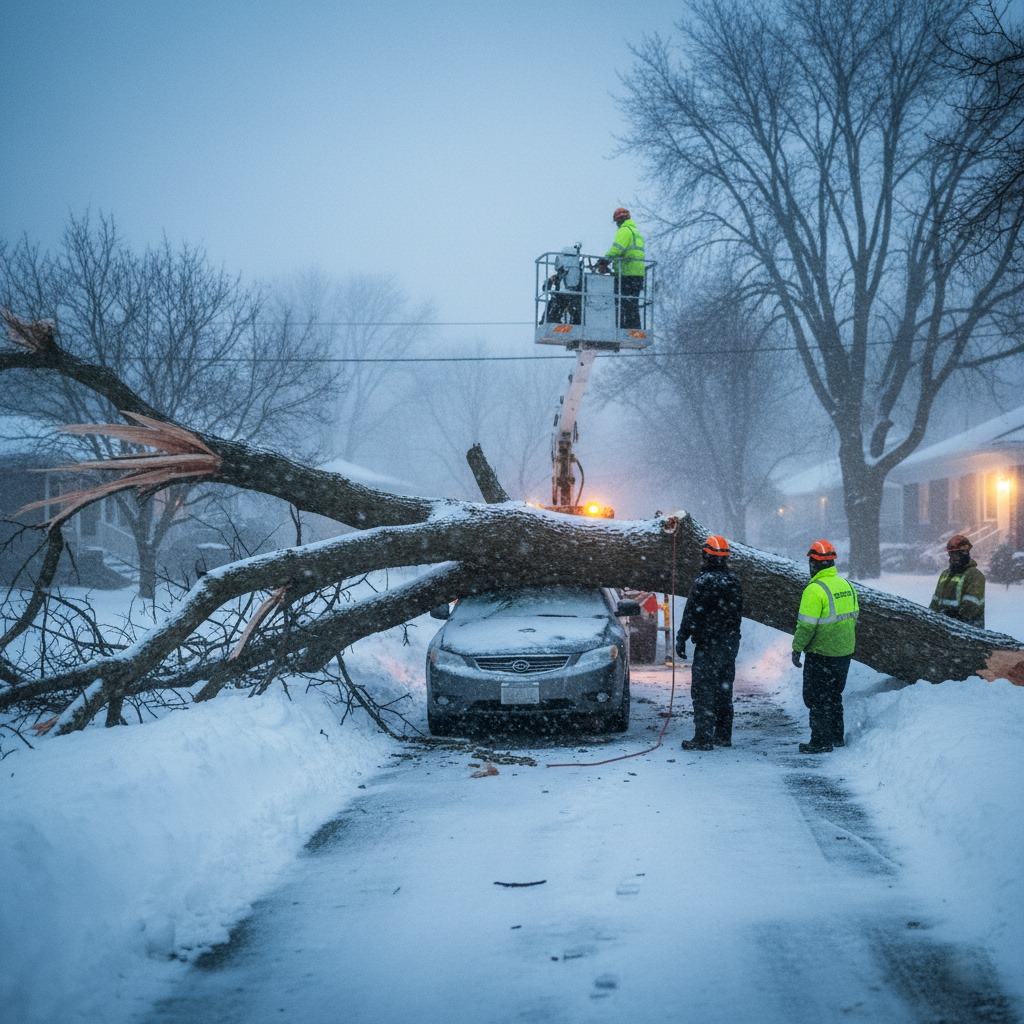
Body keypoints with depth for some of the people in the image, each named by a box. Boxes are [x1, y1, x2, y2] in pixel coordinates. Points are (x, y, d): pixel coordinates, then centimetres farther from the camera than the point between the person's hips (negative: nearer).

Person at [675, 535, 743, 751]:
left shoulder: (705, 582, -16)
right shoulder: (734, 581, 9)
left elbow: (692, 614, -17)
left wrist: (681, 639, -11)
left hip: (708, 645, -8)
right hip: (731, 643, 8)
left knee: (703, 692, -5)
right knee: (724, 690, 15)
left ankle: (703, 738, -8)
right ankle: (723, 735, 19)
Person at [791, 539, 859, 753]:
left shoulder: (815, 590, -18)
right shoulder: (846, 585, 7)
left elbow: (806, 625, -20)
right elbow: (853, 616, 14)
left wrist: (797, 648, -11)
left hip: (821, 654, -8)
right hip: (844, 653, 8)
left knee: (816, 698, 1)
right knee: (834, 696, 20)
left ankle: (821, 742, 1)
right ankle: (837, 737, 27)